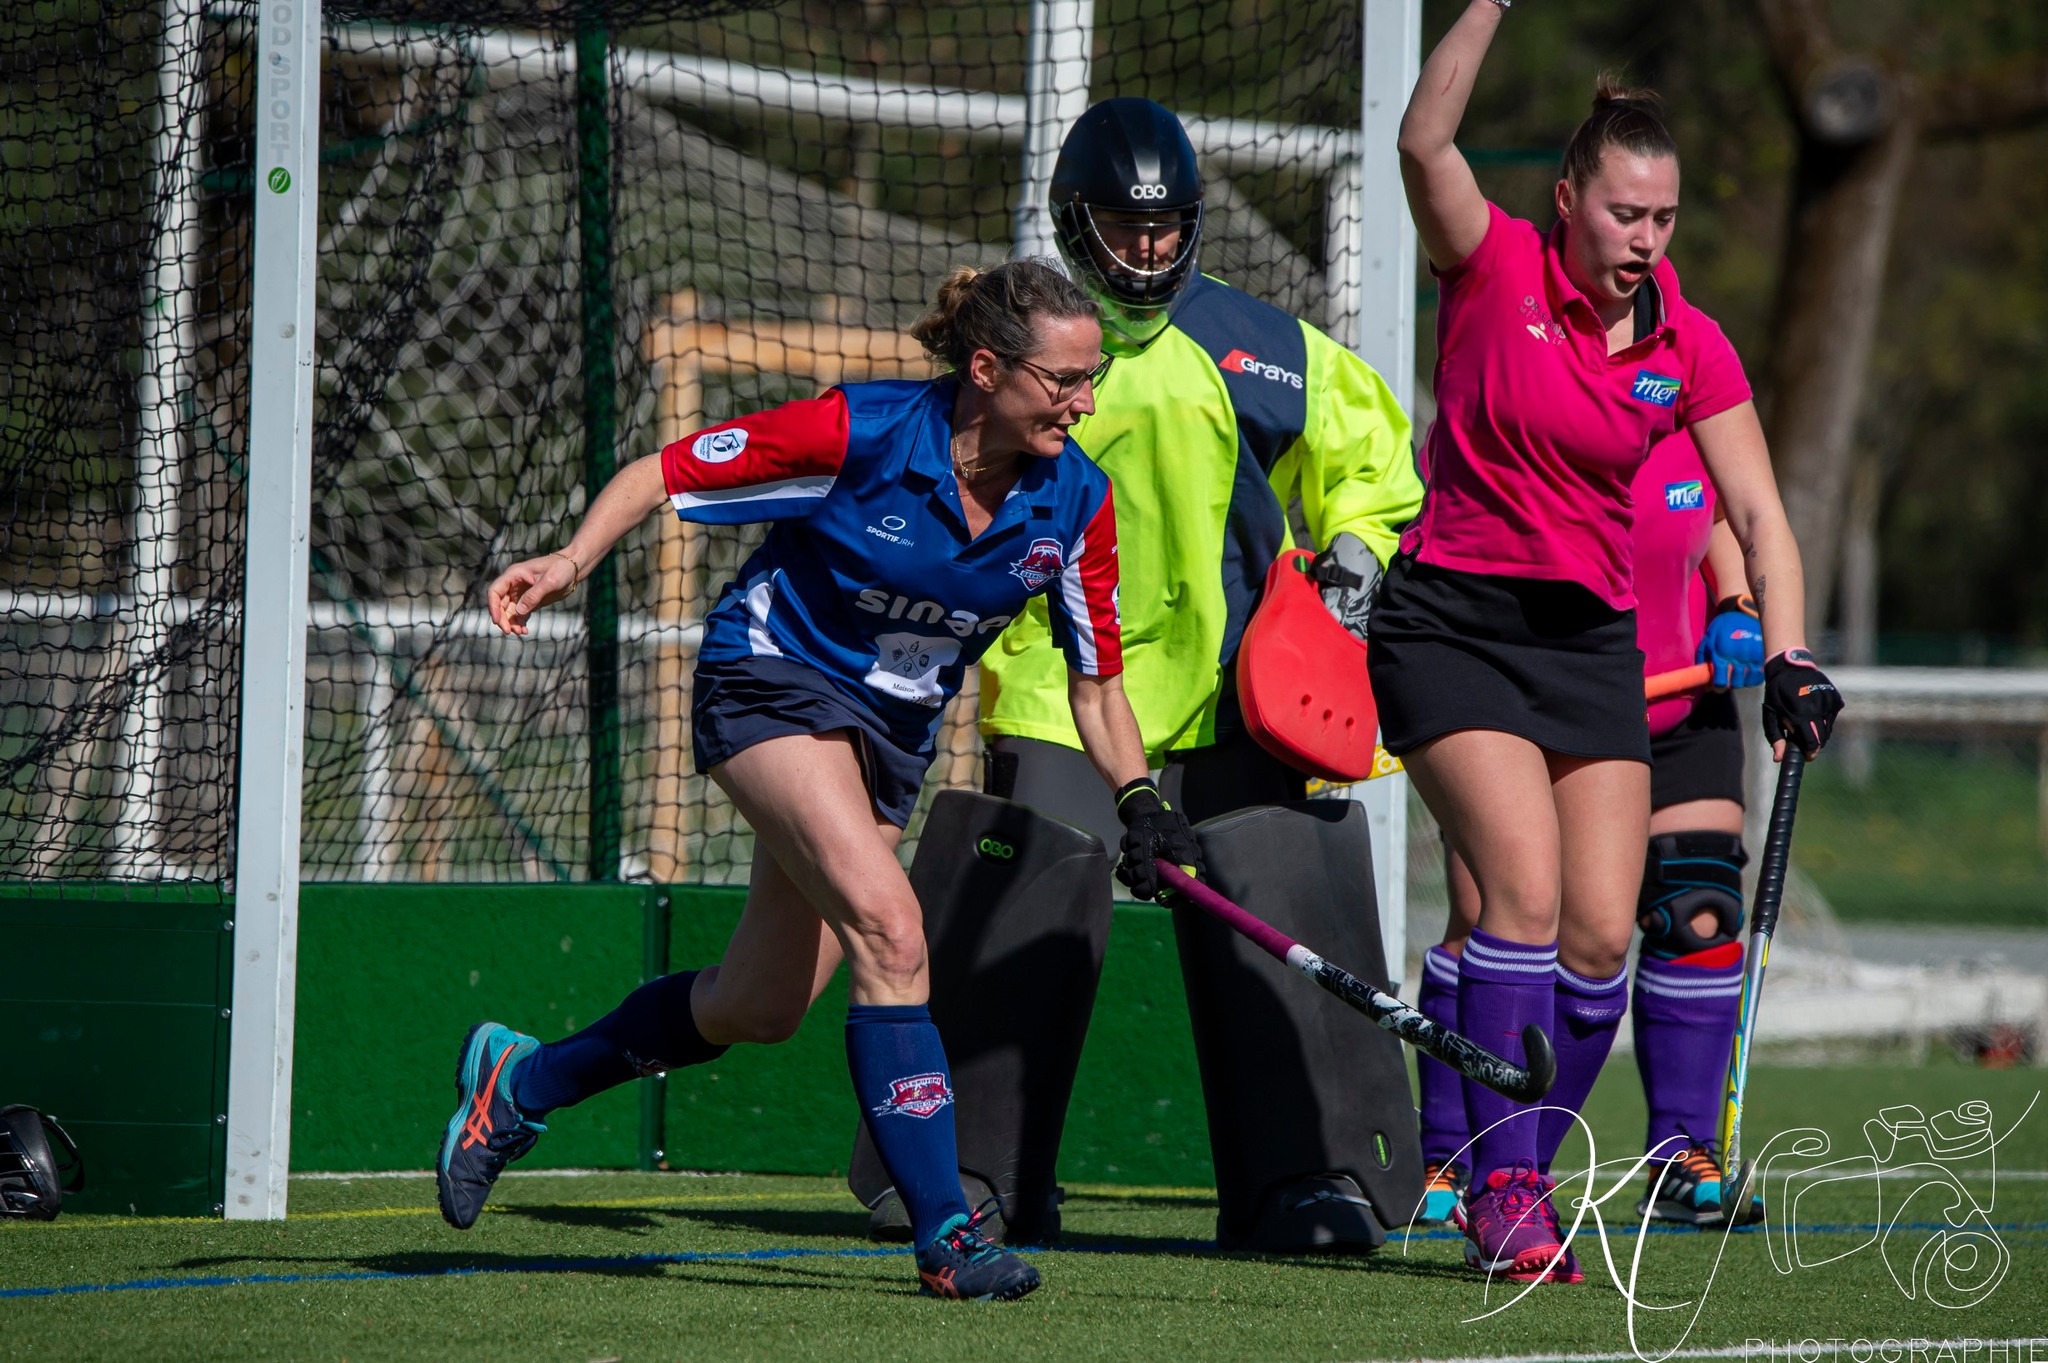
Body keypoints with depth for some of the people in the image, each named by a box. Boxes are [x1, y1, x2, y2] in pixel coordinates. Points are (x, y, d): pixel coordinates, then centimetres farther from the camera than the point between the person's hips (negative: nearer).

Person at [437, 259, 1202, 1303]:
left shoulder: (1076, 501, -10)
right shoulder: (861, 433, -23)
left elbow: (1096, 677, 2)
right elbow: (663, 474, -13)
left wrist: (1138, 800, -11)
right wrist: (571, 562, -27)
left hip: (894, 728, 6)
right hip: (774, 678, -6)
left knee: (757, 1010, 10)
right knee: (889, 928, -26)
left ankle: (516, 1083, 33)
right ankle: (943, 1234, -22)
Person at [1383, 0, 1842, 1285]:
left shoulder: (1689, 348, 1)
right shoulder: (1496, 271, -8)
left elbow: (1758, 513, 1)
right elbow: (1426, 140, -24)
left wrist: (1789, 660, -11)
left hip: (1591, 638, 4)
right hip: (1451, 621, -4)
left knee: (1601, 932, -4)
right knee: (1527, 890, -19)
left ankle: (1521, 1183, 13)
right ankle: (1503, 1187, -13)